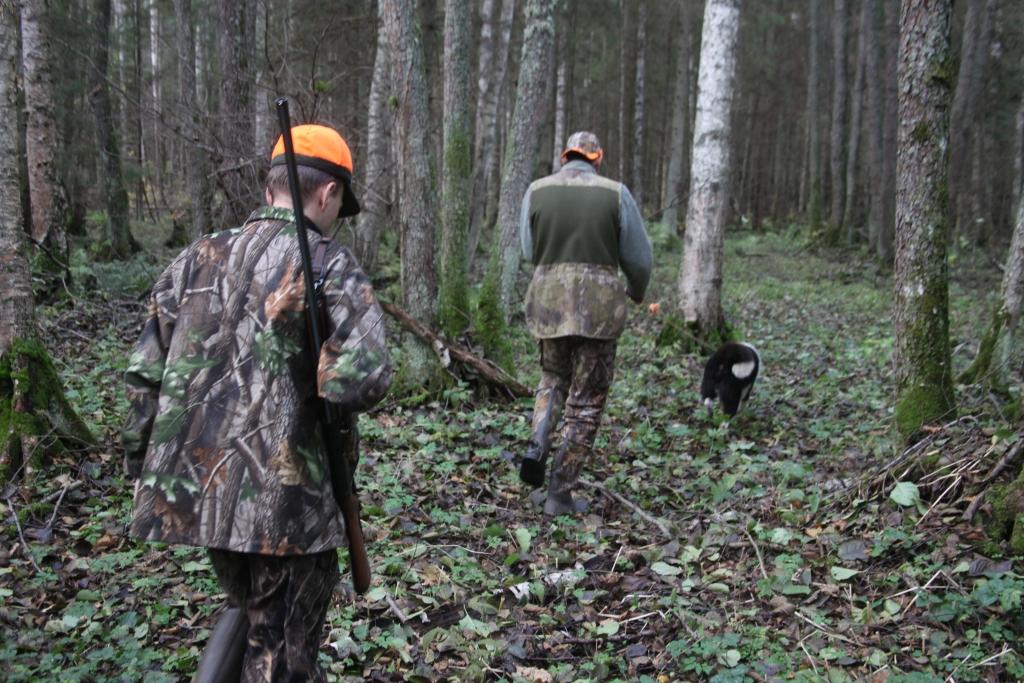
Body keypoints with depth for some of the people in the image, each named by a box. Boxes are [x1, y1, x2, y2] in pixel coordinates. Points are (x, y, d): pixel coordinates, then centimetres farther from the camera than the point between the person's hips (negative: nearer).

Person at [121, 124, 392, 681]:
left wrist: (141, 468, 16)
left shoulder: (197, 258, 8)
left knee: (251, 611, 28)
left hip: (194, 487, 6)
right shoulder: (328, 265, -9)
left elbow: (145, 374, 7)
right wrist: (323, 387, 0)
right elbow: (361, 380, -22)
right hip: (284, 495, -6)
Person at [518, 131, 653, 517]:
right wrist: (637, 291, 22)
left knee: (553, 379, 28)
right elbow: (638, 258, 1)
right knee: (586, 402, 8)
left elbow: (530, 251, 11)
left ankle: (537, 447, 3)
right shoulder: (615, 194, -3)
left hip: (548, 300, 3)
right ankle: (560, 495, 9)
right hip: (599, 304, -2)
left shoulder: (537, 191, 3)